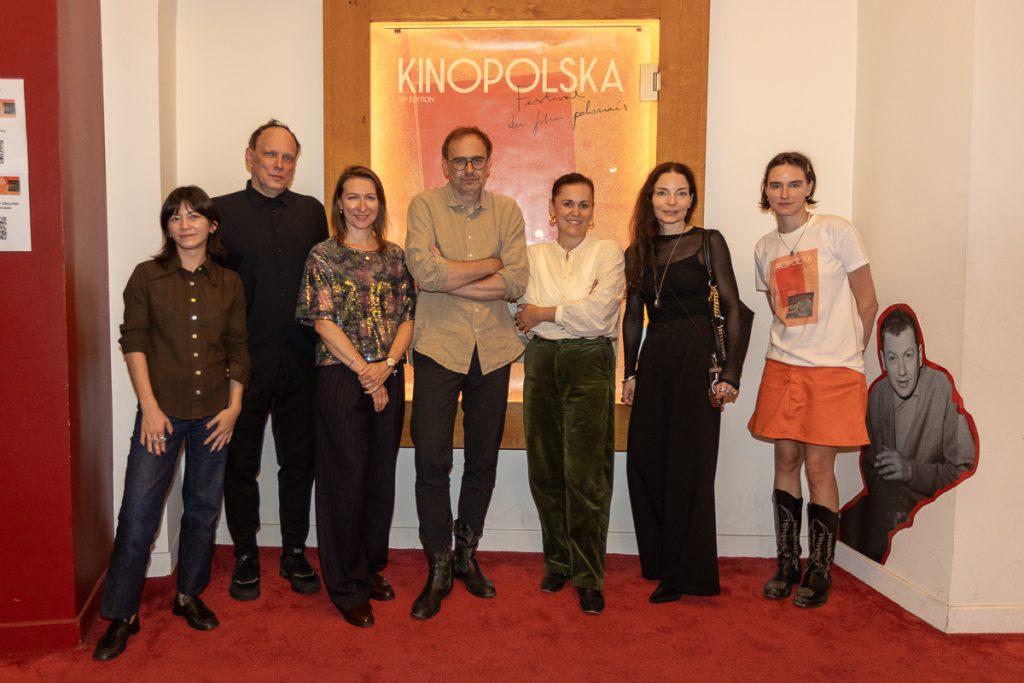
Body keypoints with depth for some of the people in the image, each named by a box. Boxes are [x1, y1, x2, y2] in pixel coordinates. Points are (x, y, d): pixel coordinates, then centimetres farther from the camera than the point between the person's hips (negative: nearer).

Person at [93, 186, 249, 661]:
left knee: (203, 509, 12)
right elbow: (134, 342, -2)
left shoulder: (229, 283, 6)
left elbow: (238, 350, 8)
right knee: (138, 512, -2)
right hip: (162, 412, -2)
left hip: (213, 413, 2)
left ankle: (189, 596, 30)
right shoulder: (148, 276, 1)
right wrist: (149, 406, -9)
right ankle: (121, 616, 13)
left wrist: (233, 406, 0)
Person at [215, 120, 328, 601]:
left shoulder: (312, 212, 8)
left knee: (299, 462, 12)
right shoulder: (221, 212, -1)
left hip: (300, 366, 2)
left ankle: (295, 553, 28)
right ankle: (245, 557, 27)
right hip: (243, 364, -2)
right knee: (241, 464, 10)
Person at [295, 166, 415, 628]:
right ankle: (347, 588, 15)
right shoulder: (323, 256, -1)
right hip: (340, 378, -4)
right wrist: (364, 371, -13)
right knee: (346, 478, 1)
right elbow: (323, 322, -7)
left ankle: (371, 568, 29)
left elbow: (406, 317, 6)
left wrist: (387, 364, -10)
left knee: (381, 476, 10)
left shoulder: (395, 257, 10)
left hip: (388, 379, 4)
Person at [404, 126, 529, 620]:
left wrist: (452, 278, -12)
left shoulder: (506, 211, 7)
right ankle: (438, 569, 13)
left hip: (492, 349, 3)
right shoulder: (424, 205, 0)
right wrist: (491, 264, -7)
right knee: (431, 459, -3)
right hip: (439, 347, -2)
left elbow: (517, 282, -6)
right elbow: (424, 271, -16)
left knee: (483, 459, 11)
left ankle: (467, 555, 30)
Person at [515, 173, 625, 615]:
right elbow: (523, 315, 7)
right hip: (542, 361, 4)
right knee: (545, 470, 7)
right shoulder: (535, 255, 13)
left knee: (586, 473, -5)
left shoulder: (607, 251, 3)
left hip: (589, 363, -3)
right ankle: (558, 562, 24)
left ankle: (588, 577, 7)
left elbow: (600, 312, -9)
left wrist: (546, 312, -3)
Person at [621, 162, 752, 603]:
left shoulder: (709, 242, 0)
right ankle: (660, 562, 22)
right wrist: (629, 372, 10)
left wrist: (731, 372, -12)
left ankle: (688, 573, 12)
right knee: (645, 463, 5)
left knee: (689, 464, -1)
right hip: (653, 360, 5)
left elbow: (733, 308, -4)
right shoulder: (637, 252, 12)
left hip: (698, 357, -4)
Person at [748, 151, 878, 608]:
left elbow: (867, 304, 0)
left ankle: (820, 571, 13)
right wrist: (791, 347, 7)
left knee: (818, 467, -2)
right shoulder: (764, 248, 9)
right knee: (786, 460, 7)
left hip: (833, 370, -4)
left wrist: (845, 353, 5)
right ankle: (787, 563, 20)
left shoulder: (836, 231, -4)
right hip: (782, 369, 4)